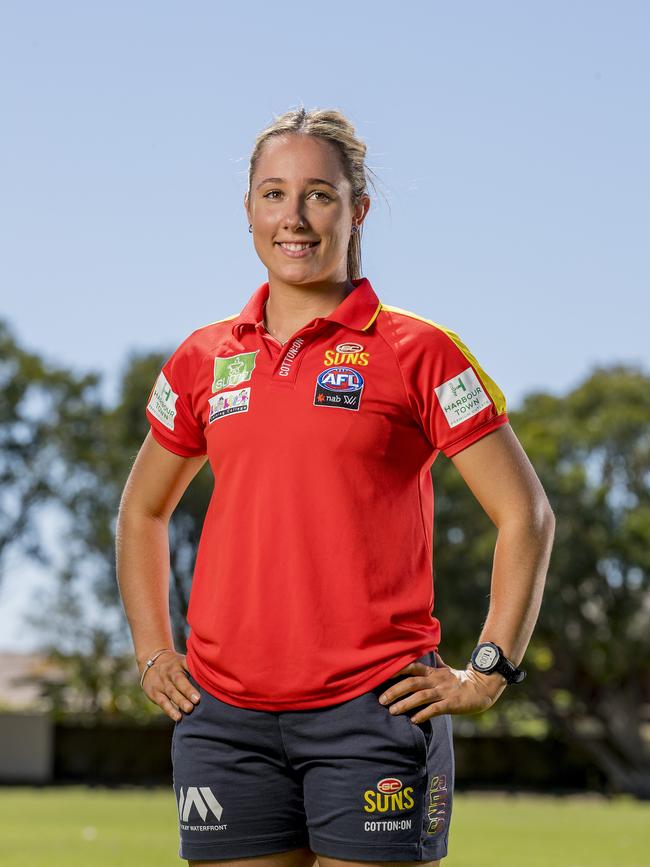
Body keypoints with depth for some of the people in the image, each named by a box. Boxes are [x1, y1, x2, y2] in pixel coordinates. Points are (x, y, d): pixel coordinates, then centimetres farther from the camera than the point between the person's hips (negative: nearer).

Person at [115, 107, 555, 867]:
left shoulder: (416, 351, 0)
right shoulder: (203, 360, 11)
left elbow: (525, 514, 2)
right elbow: (141, 511, 25)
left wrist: (488, 672, -3)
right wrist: (152, 653, 15)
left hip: (375, 707, -3)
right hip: (225, 713, 4)